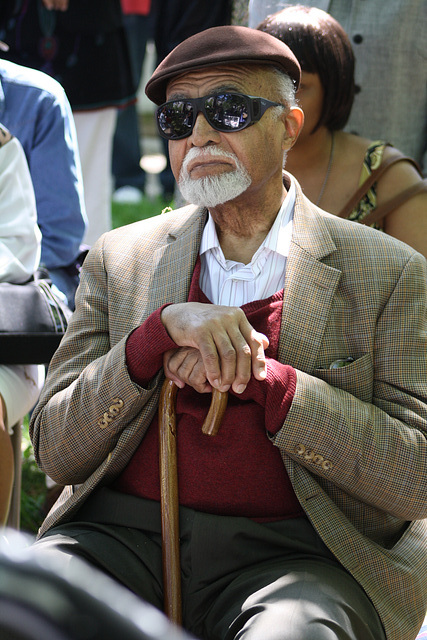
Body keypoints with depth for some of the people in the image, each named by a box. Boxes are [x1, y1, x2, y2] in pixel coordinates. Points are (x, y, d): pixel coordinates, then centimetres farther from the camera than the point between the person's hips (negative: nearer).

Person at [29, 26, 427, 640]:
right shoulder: (120, 260, 13)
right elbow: (57, 453, 5)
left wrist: (261, 377, -12)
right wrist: (161, 330, -10)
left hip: (289, 555, -2)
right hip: (123, 536, 2)